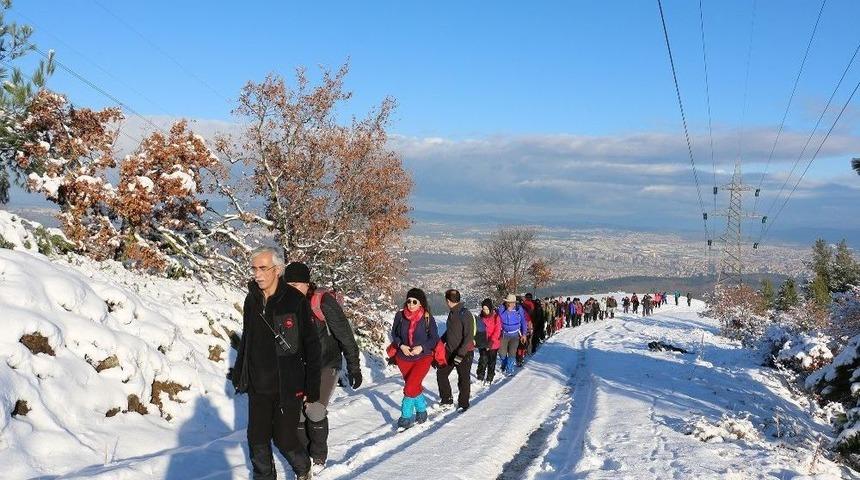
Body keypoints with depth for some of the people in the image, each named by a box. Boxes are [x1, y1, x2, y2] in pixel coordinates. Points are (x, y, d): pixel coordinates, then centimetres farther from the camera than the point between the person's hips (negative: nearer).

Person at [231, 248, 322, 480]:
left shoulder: (295, 301, -12)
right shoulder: (252, 300, 5)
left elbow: (311, 345, -9)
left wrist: (312, 386, -11)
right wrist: (238, 373, 17)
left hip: (288, 385, -5)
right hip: (258, 386, 5)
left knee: (284, 438, 0)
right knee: (257, 438, 6)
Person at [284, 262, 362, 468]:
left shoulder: (324, 302, -17)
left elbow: (345, 335, -13)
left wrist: (354, 368, -11)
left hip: (326, 366, -5)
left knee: (315, 409, -14)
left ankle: (318, 457, 4)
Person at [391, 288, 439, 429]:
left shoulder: (427, 318, -11)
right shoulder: (400, 316, -6)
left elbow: (434, 338, -4)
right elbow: (394, 334, 5)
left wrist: (422, 347, -19)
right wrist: (401, 345, -13)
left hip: (423, 357, -3)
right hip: (404, 357, 3)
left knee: (410, 388, -14)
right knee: (415, 387, 16)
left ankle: (406, 417, 0)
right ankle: (421, 410, 37)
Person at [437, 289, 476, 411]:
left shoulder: (465, 314, -20)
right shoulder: (452, 313, 5)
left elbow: (469, 336, -23)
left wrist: (460, 354, -27)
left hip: (464, 353, -8)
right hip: (450, 352, 8)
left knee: (463, 379, 5)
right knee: (441, 374, 10)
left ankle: (463, 404, 21)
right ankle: (446, 399, 24)